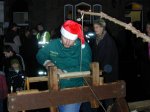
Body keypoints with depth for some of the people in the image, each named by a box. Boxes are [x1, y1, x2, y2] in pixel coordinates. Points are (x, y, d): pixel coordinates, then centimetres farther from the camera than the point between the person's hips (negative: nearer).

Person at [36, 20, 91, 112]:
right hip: (56, 88, 4)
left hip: (75, 89, -4)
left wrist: (64, 72, -30)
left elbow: (85, 69, -22)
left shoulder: (83, 47, -13)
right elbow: (40, 55, 14)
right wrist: (46, 62, -8)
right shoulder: (53, 44, 0)